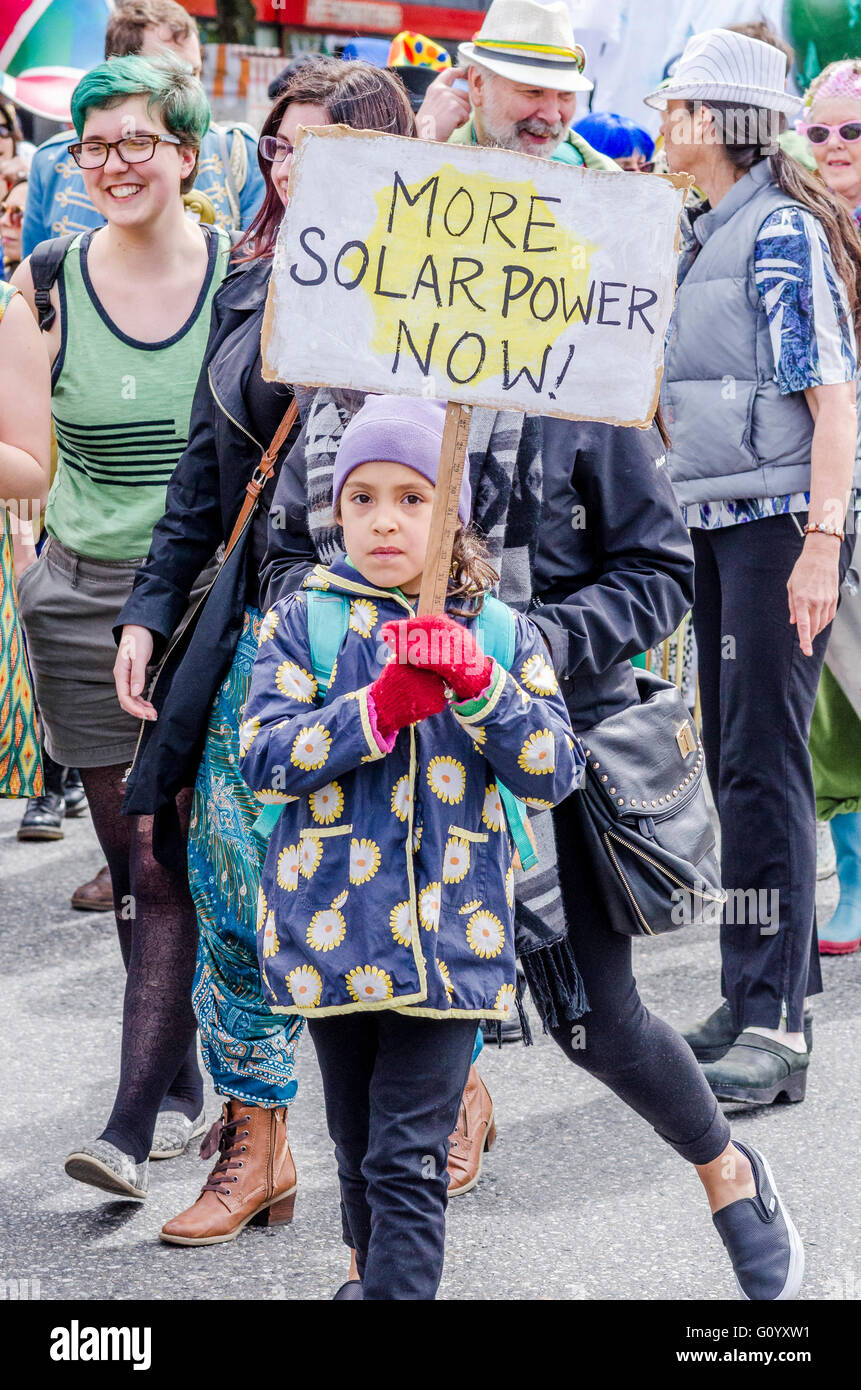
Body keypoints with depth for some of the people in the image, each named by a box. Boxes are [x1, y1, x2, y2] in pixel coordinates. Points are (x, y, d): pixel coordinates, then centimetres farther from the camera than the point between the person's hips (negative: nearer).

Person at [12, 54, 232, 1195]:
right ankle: (181, 1085, 23)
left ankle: (134, 1123, -11)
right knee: (129, 858, 8)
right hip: (85, 597, 2)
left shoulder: (245, 277, -2)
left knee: (170, 860, -9)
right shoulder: (48, 283, 1)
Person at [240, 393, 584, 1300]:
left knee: (409, 1159, -7)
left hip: (449, 935, -1)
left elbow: (553, 774, -5)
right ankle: (372, 1274, 38)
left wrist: (476, 684, -20)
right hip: (331, 931, 1)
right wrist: (382, 708, -22)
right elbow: (263, 756, -10)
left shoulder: (502, 636, 3)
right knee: (358, 1151, 17)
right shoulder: (302, 622, 1)